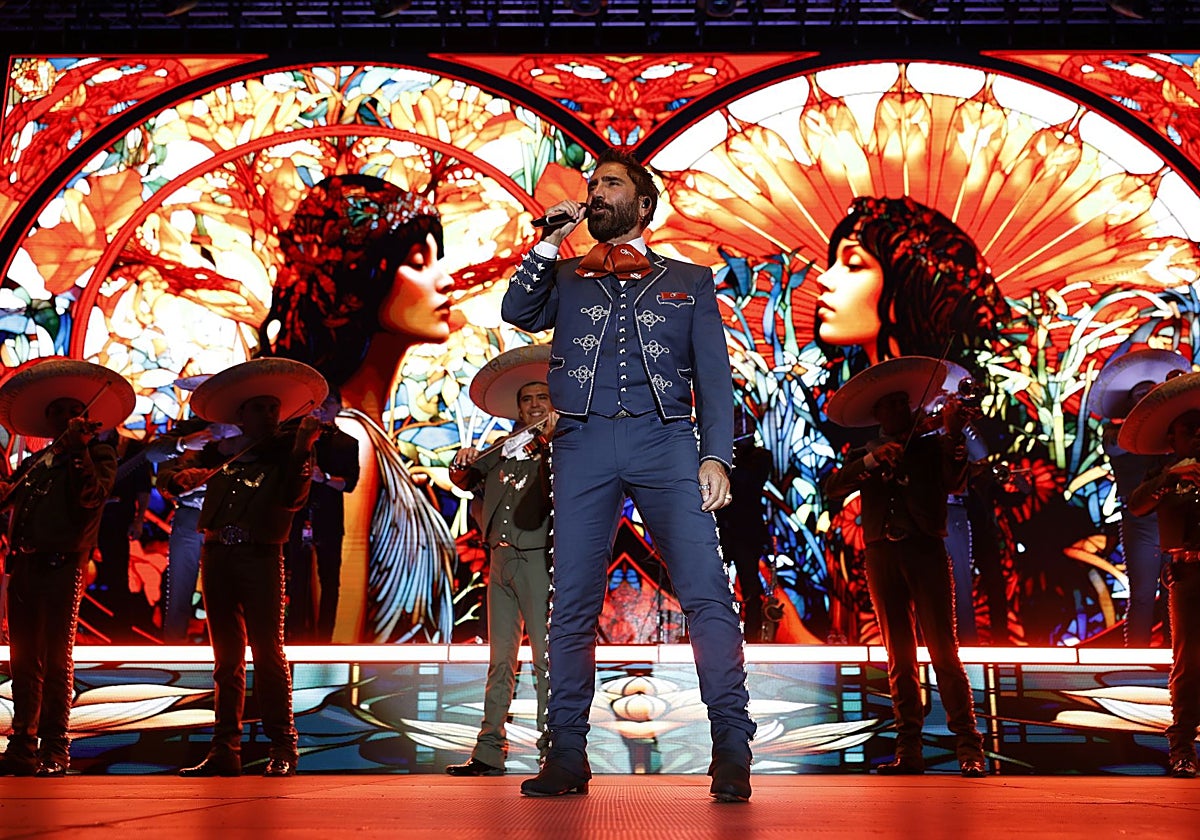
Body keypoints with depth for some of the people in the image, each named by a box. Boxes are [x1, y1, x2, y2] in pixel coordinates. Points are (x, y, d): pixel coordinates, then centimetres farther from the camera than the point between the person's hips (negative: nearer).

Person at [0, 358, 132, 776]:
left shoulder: (98, 454, 7)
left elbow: (93, 496, -11)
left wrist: (80, 448, -19)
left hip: (62, 565, -5)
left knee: (56, 659, -6)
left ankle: (55, 749, -2)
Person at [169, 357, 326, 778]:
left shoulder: (288, 449, 7)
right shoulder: (221, 450, 16)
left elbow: (293, 499, -9)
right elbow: (174, 480, 14)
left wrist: (301, 450, -19)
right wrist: (186, 476, -8)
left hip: (260, 557, -4)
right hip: (217, 557, 4)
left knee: (267, 652, -7)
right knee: (227, 658, 8)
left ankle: (282, 748, -1)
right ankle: (224, 750, 13)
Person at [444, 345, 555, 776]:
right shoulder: (503, 449, 20)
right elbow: (466, 481, 19)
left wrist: (551, 439, -25)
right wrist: (462, 464, -3)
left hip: (538, 557, -5)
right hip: (501, 559, 6)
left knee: (545, 657, -9)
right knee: (500, 660, 7)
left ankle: (552, 748, -6)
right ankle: (489, 752, 10)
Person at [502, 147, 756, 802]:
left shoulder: (689, 281, 20)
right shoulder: (566, 279, 24)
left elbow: (713, 376, 11)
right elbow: (517, 311, 5)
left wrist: (715, 456, -3)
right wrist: (550, 239, 8)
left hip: (665, 441, -1)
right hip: (584, 443, 1)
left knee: (706, 592, -12)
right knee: (572, 602, -2)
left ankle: (732, 750, -8)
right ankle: (566, 754, 5)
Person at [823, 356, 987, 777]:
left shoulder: (930, 447, 14)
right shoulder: (862, 457, 18)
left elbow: (955, 482, -6)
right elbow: (833, 487, -1)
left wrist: (952, 436, -20)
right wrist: (872, 460, -16)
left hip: (924, 550, -2)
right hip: (882, 556, 2)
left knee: (943, 649, -9)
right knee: (900, 656, 2)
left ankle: (969, 747, -7)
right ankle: (909, 750, 4)